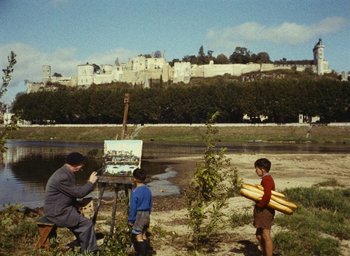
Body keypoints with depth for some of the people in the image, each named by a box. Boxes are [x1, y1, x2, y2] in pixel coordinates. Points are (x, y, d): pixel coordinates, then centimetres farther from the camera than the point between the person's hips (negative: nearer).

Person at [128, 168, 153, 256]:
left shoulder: (135, 192, -17)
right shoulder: (148, 190, 4)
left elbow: (133, 207, -15)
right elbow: (150, 205, 12)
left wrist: (131, 219, -7)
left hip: (138, 215, -7)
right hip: (146, 214, 7)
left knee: (138, 237, 1)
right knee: (144, 235, 17)